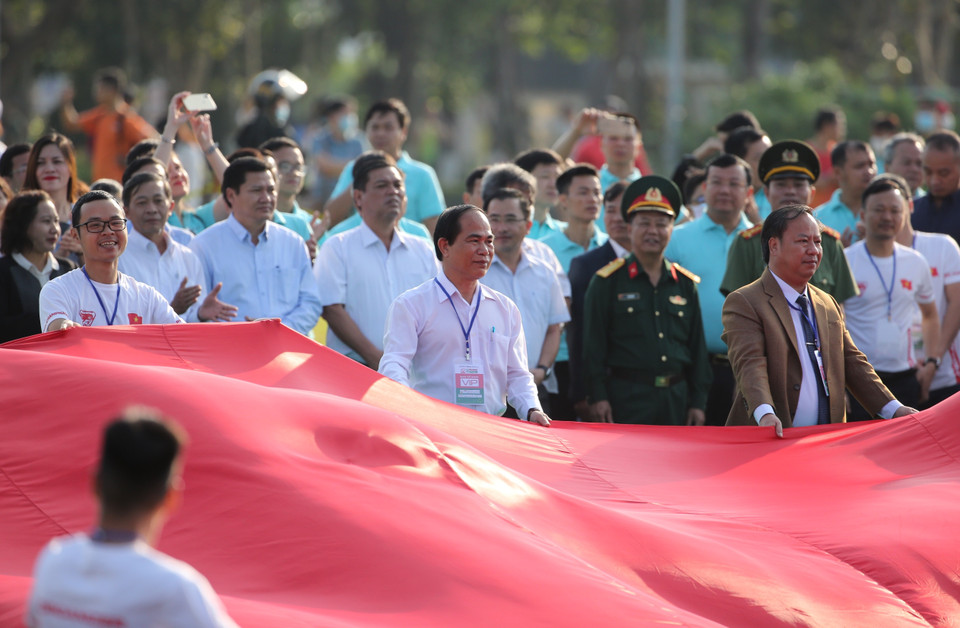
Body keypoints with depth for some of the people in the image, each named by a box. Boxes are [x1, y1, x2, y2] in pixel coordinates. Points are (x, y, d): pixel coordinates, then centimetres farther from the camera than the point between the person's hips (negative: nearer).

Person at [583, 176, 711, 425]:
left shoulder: (685, 284, 13)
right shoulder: (608, 282, 1)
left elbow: (697, 348, 14)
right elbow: (593, 345, -2)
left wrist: (698, 402, 9)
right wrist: (597, 396, -9)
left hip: (676, 400, 4)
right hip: (627, 398, -4)